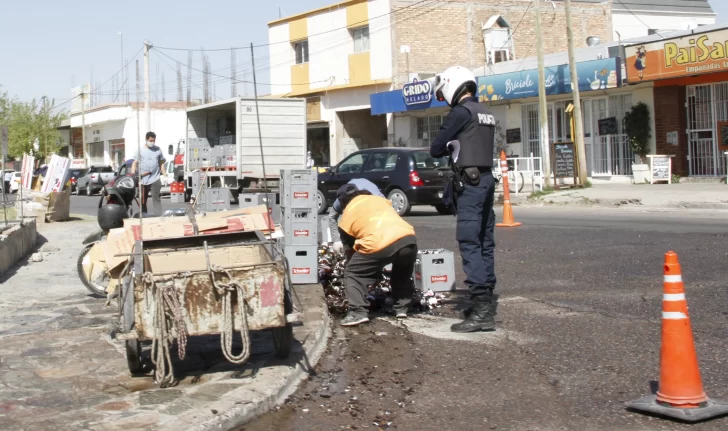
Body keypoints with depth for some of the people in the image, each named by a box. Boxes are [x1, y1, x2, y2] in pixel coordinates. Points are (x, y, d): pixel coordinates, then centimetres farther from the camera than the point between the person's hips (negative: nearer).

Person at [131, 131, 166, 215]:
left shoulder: (158, 149, 8)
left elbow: (161, 162, 15)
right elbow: (135, 163, 2)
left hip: (155, 179, 0)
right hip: (143, 179, 0)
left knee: (156, 198, -11)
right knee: (143, 201, 8)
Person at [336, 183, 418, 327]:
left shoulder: (346, 216, 21)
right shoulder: (379, 199, 32)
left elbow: (349, 249, 26)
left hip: (379, 245, -4)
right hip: (408, 238, 5)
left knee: (352, 274, 14)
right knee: (403, 273, 34)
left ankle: (358, 312, -1)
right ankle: (402, 308, 30)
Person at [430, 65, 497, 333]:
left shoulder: (461, 111, -10)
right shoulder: (486, 113, 17)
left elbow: (435, 149, -9)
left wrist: (447, 149, 11)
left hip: (469, 182, -9)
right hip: (487, 178, 9)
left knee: (469, 243, -11)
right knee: (485, 242, 12)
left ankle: (481, 310, -16)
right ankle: (486, 300, 17)